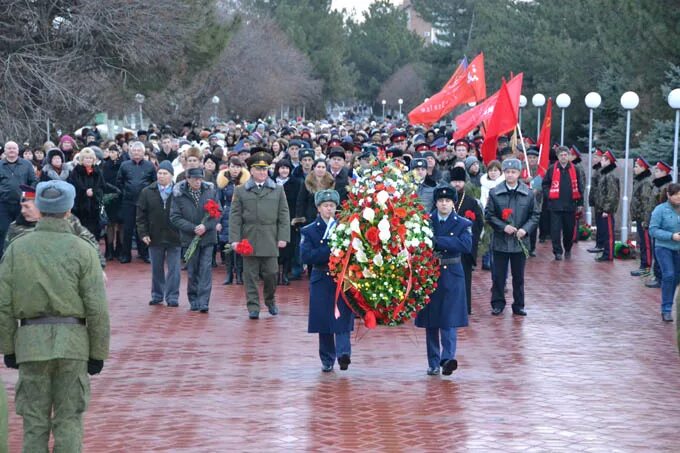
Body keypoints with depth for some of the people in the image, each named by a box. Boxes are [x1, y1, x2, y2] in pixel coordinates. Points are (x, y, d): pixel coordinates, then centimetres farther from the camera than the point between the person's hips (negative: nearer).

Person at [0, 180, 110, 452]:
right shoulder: (82, 250, -4)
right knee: (69, 420, 4)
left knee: (34, 420, 7)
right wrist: (98, 353, 2)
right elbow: (97, 308, -6)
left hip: (31, 341, 1)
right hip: (72, 341, -1)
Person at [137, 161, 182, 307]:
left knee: (173, 269, 1)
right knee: (156, 269, 12)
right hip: (155, 237, 2)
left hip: (174, 237, -2)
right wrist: (143, 233, -2)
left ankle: (172, 297, 8)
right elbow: (141, 215, 5)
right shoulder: (147, 192, 3)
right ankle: (157, 295, 22)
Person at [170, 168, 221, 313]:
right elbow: (175, 217, -6)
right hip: (190, 238, 0)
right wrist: (193, 228, -16)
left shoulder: (210, 191, 0)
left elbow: (218, 212, 1)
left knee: (206, 269, -7)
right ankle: (193, 301, 20)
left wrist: (206, 226, -14)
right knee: (192, 271, 7)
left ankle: (203, 302, -9)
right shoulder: (179, 194, -4)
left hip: (207, 237, 0)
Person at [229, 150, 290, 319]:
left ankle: (270, 300, 25)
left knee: (270, 273, 2)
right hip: (249, 240, 0)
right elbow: (235, 217, 3)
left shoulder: (278, 190, 9)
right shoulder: (240, 191, 6)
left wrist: (283, 237, -1)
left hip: (270, 240, 0)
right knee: (250, 275, 1)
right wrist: (235, 239, -5)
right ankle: (253, 307, 7)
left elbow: (284, 216, 8)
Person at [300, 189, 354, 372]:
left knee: (342, 318, -13)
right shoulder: (309, 231, 4)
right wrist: (330, 251, -17)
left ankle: (343, 353, -23)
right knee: (324, 322, 3)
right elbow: (306, 256, -10)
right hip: (321, 280, 0)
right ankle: (327, 360, 11)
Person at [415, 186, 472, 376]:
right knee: (430, 322, 6)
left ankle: (448, 358, -19)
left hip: (451, 276, -2)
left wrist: (437, 241, -20)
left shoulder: (463, 224, 1)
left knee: (449, 320, -11)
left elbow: (466, 245, -16)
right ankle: (433, 363, 11)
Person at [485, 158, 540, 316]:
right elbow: (488, 214, -2)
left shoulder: (528, 194, 0)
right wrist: (503, 227, -14)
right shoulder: (495, 193, -3)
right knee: (498, 275, 4)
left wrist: (525, 229, -11)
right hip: (500, 242, -1)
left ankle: (518, 305, 19)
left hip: (520, 242, 1)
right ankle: (498, 304, 16)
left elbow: (534, 215, 4)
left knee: (519, 276, 9)